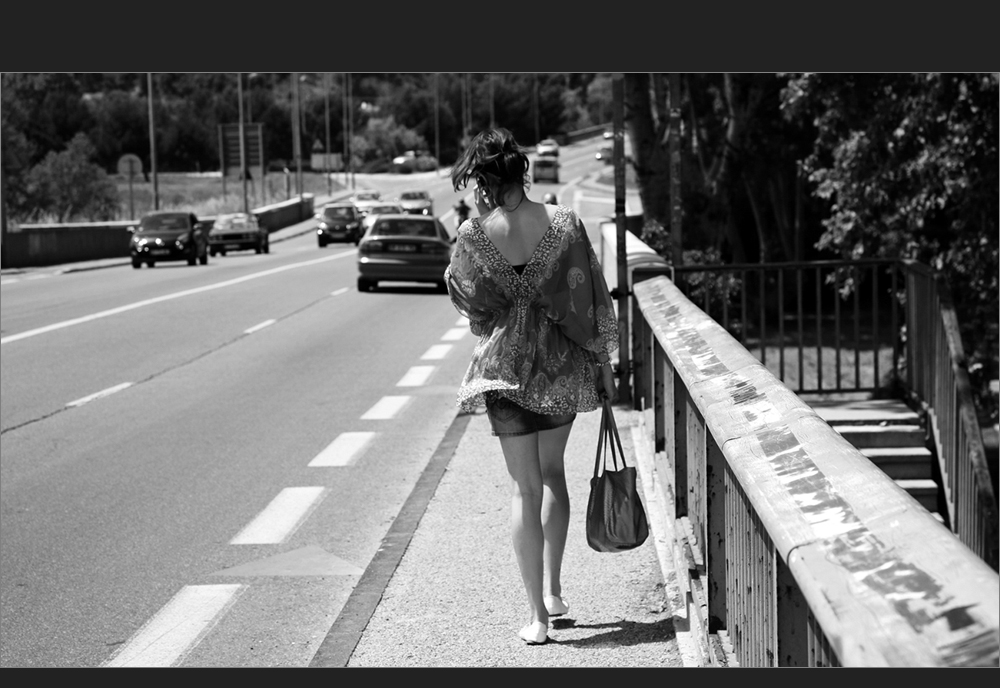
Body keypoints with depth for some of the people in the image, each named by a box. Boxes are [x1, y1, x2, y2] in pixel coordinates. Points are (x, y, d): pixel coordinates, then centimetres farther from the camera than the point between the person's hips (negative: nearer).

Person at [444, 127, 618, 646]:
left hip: (506, 366, -2)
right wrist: (603, 363, 6)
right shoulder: (564, 222, -8)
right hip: (563, 365, 2)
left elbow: (463, 296, 3)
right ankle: (552, 589, 27)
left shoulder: (474, 235, -11)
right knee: (552, 473, 23)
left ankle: (537, 615, 2)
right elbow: (591, 298, -4)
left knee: (525, 489, 4)